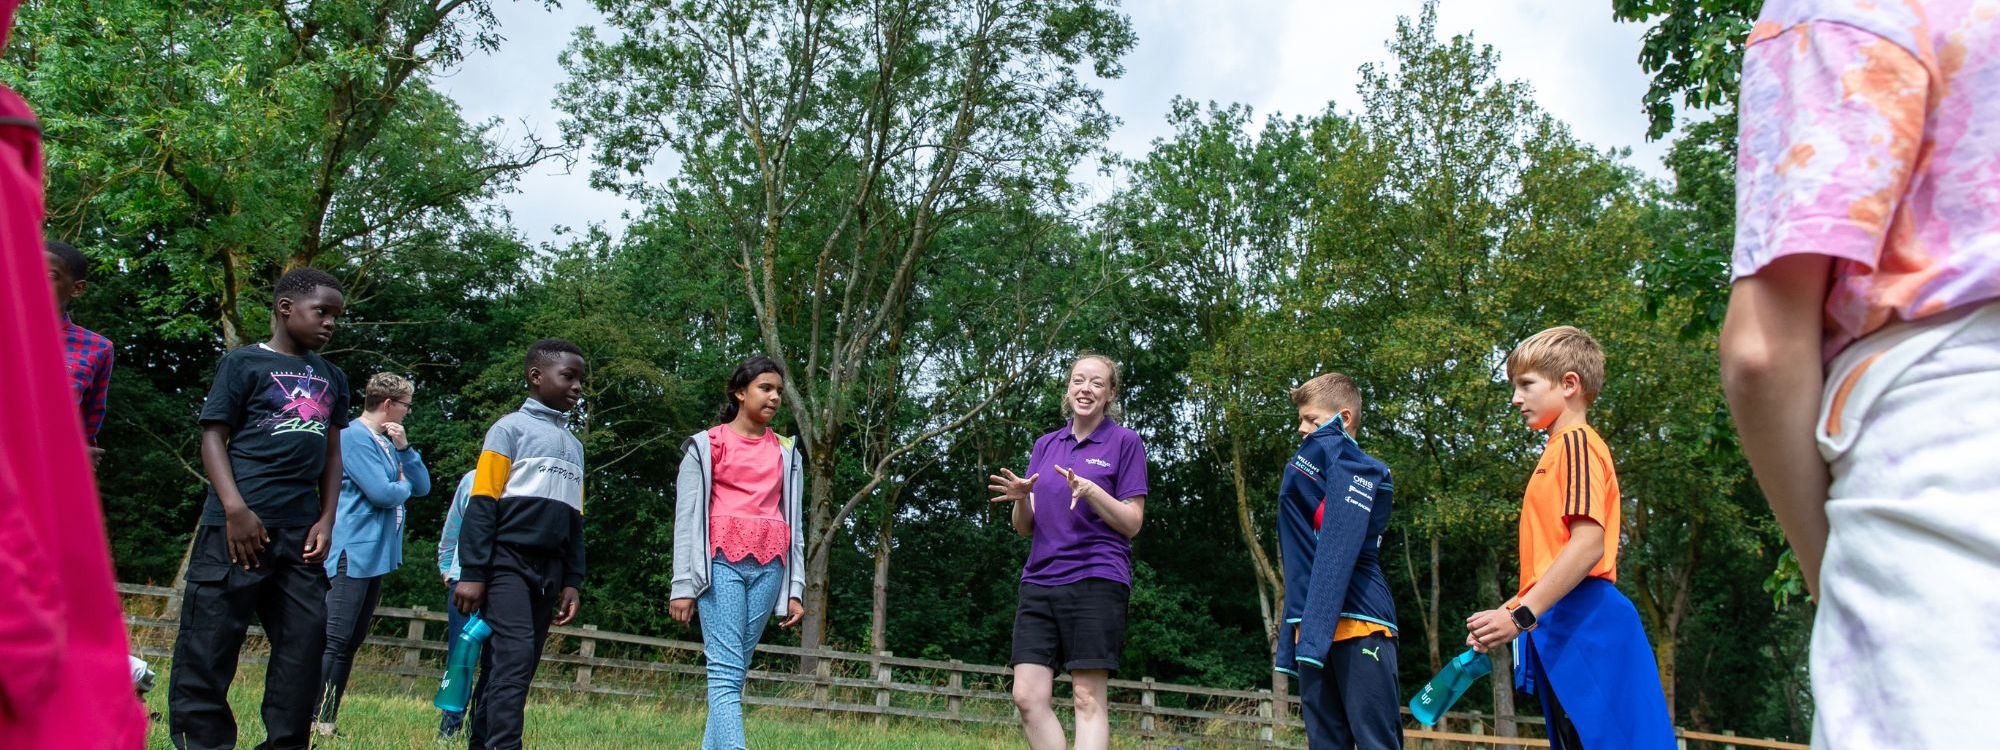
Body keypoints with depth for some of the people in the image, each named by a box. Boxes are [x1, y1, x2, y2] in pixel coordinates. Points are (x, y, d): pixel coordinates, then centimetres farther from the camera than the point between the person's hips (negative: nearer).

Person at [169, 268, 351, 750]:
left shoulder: (332, 378, 17)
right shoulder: (245, 362, 2)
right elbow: (214, 437, -2)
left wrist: (326, 520, 7)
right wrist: (235, 509, -14)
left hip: (301, 533, 6)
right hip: (240, 527, -6)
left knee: (305, 641, 6)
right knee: (210, 641, -3)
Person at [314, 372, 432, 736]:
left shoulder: (388, 441, 16)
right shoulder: (354, 436, -11)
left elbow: (423, 486, 12)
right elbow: (381, 493, -20)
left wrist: (404, 447, -2)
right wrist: (405, 486, 2)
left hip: (379, 553, 10)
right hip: (354, 552, -10)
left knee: (351, 642, 10)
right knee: (334, 640, -13)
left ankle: (327, 720, 14)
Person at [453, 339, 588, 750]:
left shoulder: (574, 446, 19)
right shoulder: (510, 428, 0)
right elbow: (482, 505, -7)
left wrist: (572, 581, 14)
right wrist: (472, 573, -13)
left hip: (549, 568, 6)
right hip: (508, 562, -6)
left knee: (519, 666, 5)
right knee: (514, 657, -18)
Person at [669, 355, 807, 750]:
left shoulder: (787, 453, 18)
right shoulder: (706, 445, 8)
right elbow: (687, 517, 4)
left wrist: (795, 590, 9)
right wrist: (683, 586, -3)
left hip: (768, 567, 4)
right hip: (722, 561, -3)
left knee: (735, 671, 0)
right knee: (726, 671, -14)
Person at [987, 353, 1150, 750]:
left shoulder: (1125, 441, 3)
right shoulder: (1045, 445, 16)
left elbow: (1132, 523, -3)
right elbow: (1025, 527, 13)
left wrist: (1090, 491, -18)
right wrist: (1022, 498, -9)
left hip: (1096, 579, -5)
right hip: (1039, 580, 5)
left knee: (1088, 698, -6)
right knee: (1027, 697, -4)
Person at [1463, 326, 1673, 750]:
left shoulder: (1576, 442, -6)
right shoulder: (1558, 450, 23)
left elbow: (1588, 544, -18)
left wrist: (1521, 614, -21)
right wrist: (1508, 612, 20)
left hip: (1584, 629, -10)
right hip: (1563, 633, 10)